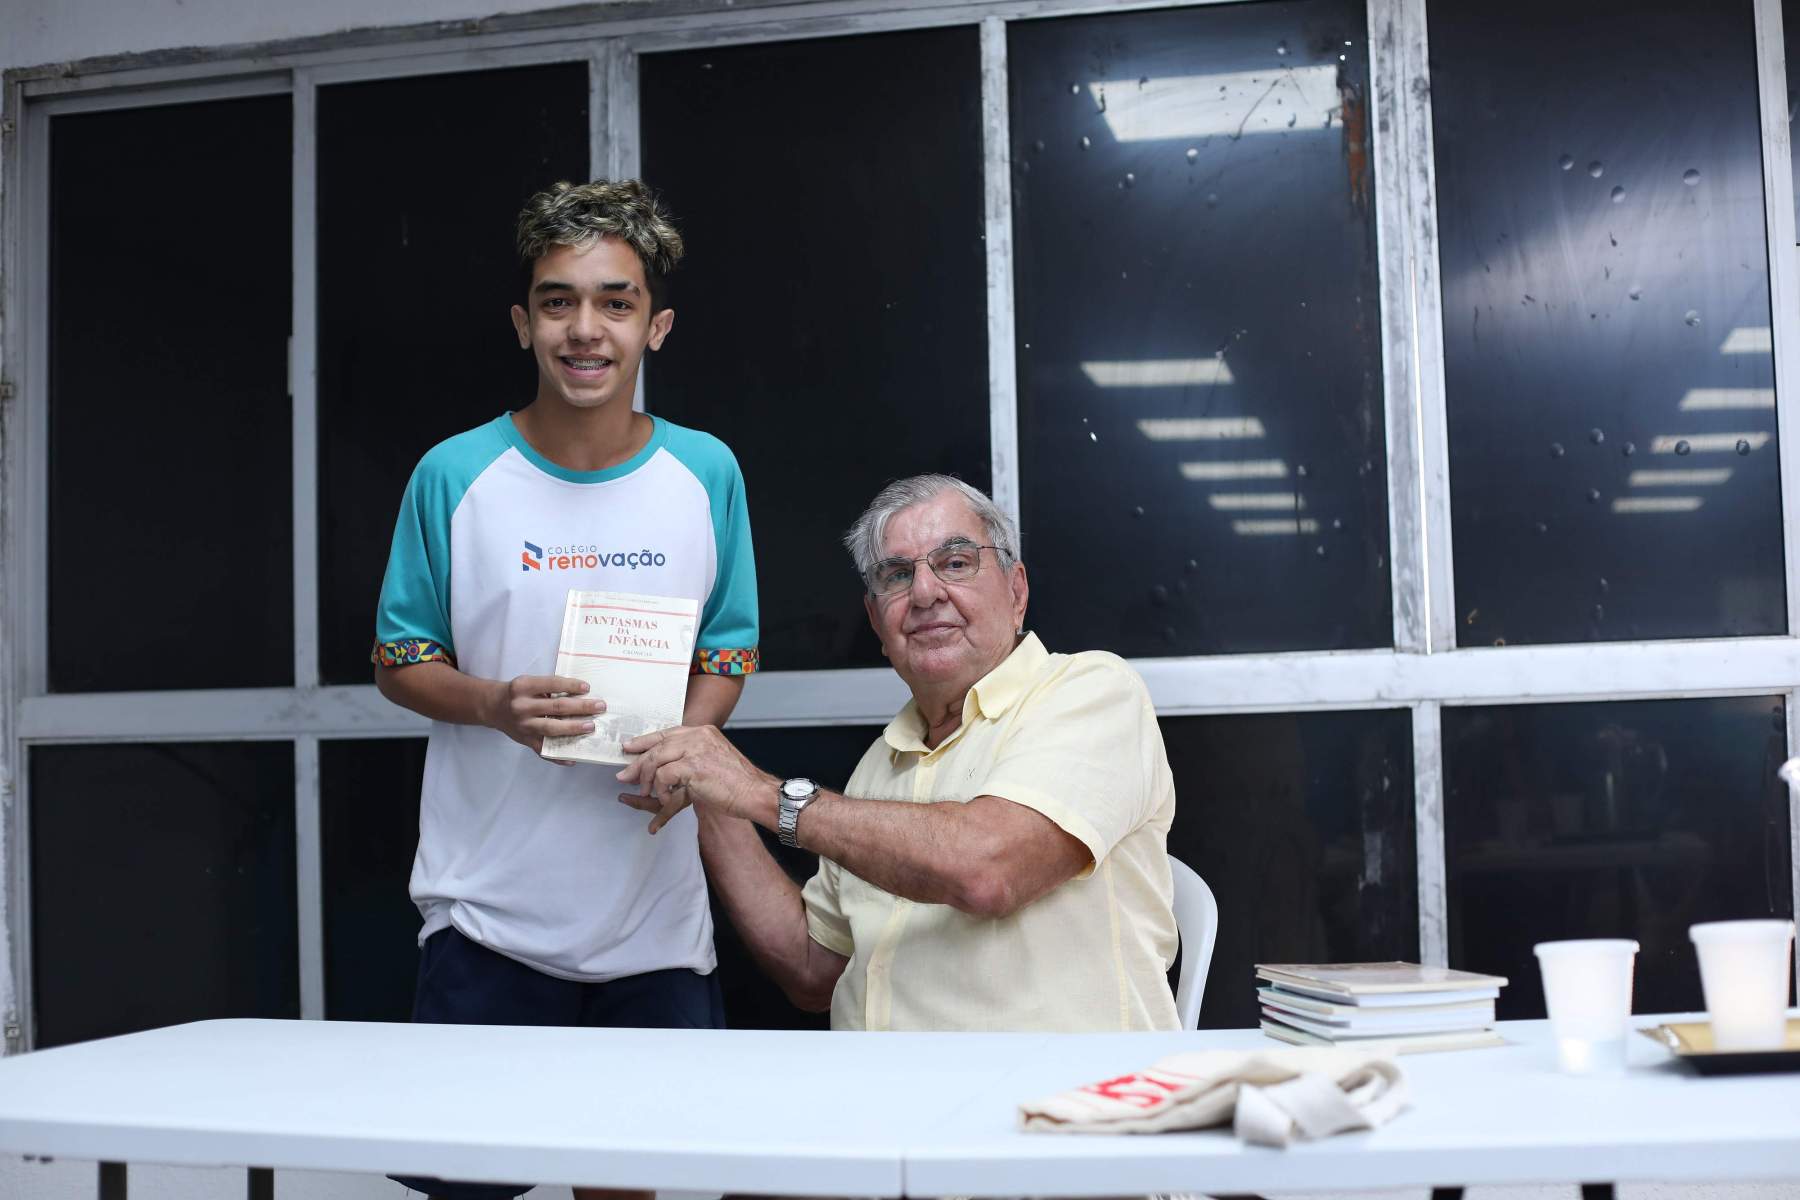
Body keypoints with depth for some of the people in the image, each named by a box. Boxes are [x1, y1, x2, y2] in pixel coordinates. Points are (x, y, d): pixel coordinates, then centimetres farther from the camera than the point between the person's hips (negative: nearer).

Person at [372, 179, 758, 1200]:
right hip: (488, 913, -1)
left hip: (656, 915, 2)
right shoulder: (455, 477, -3)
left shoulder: (707, 474, 2)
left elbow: (731, 652, 9)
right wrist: (495, 706, -17)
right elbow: (400, 660, 4)